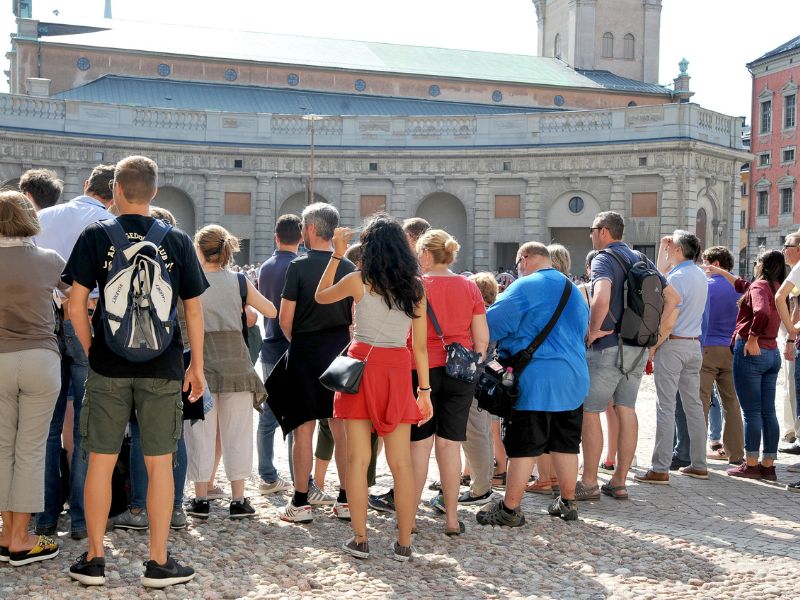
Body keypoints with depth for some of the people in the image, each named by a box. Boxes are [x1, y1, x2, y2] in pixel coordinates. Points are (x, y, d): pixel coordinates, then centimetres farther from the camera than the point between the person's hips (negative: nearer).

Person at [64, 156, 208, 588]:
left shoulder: (95, 236, -2)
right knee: (159, 463, 5)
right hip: (162, 369, 0)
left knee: (100, 462, 8)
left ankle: (94, 560, 15)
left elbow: (76, 307, -5)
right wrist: (196, 365, 11)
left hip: (108, 367, 0)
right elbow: (193, 309, 3)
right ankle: (158, 563, 10)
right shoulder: (177, 241, 1)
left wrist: (92, 352, 9)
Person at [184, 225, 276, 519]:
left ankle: (201, 499, 10)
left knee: (201, 431, 6)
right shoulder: (239, 282, 4)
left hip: (201, 361, -1)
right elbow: (271, 311, 8)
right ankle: (238, 500, 8)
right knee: (237, 431, 7)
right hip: (235, 360, 1)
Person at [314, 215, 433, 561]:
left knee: (358, 458, 4)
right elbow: (420, 344, 3)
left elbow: (320, 296, 14)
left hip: (362, 365, -2)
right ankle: (404, 543, 8)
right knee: (401, 462, 5)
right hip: (399, 369, 2)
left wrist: (336, 255, 16)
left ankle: (360, 539, 7)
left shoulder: (359, 281, -4)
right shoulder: (416, 287, 3)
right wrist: (424, 389, 8)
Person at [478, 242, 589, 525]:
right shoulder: (575, 290, 17)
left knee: (523, 446, -2)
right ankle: (567, 502, 23)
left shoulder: (525, 287, -9)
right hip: (574, 379, 7)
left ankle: (510, 509, 4)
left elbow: (491, 326, -11)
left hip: (535, 381, -7)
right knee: (566, 443, 15)